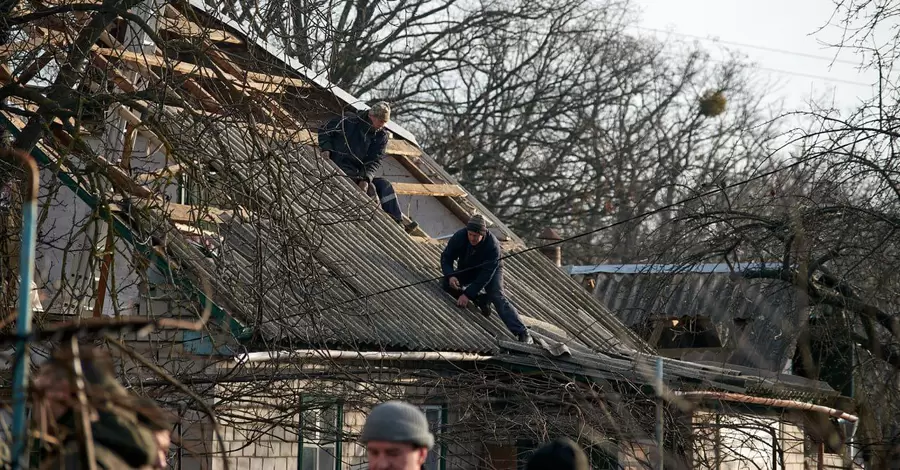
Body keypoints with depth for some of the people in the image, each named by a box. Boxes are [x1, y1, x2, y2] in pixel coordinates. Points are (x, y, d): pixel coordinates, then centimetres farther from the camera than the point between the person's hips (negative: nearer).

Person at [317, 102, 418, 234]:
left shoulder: (381, 136, 4)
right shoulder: (348, 122, -8)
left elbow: (374, 161, -5)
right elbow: (324, 131, 1)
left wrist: (366, 178, -22)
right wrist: (326, 149, -17)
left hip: (358, 172, 6)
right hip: (339, 167, -6)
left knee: (385, 185, -9)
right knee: (370, 188, -25)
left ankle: (398, 223, -12)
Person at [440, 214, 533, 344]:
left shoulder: (493, 245, -36)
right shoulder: (459, 237, -27)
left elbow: (486, 274, -36)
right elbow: (446, 257, -17)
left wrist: (467, 294, -41)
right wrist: (450, 275, -38)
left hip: (491, 271, -4)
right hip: (466, 270, 4)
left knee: (498, 297, -27)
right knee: (446, 284, -19)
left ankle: (523, 334, -35)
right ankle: (480, 300, -2)